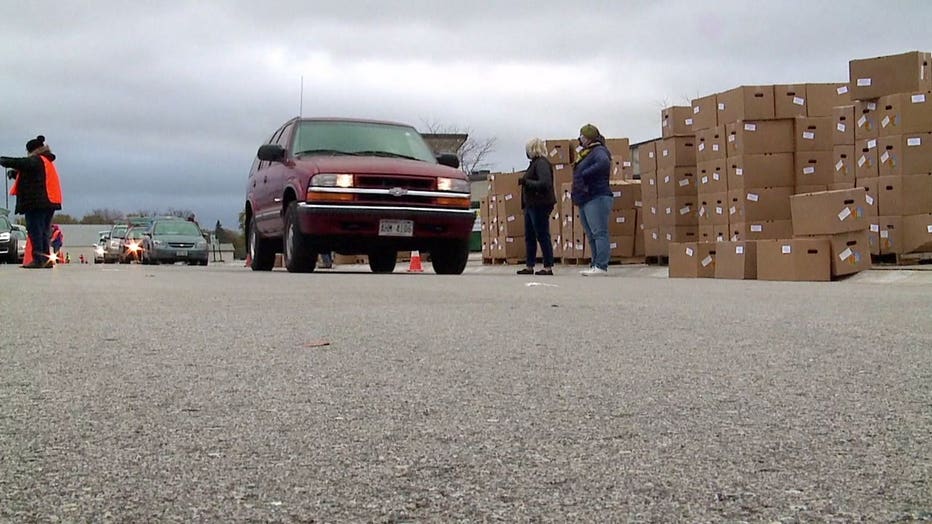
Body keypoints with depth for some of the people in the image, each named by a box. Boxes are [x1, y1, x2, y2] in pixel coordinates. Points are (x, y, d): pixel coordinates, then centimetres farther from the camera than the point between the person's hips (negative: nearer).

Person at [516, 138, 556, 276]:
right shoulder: (535, 162, 16)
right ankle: (529, 266, 19)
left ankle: (548, 267, -1)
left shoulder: (542, 163, -15)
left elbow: (545, 183, -26)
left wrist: (526, 182, -19)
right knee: (529, 236, 13)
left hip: (540, 205, -11)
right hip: (531, 205, 11)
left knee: (542, 236, -6)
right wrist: (524, 181, 7)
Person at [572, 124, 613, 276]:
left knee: (599, 233, -13)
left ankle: (601, 266, -16)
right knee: (591, 236, 10)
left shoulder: (598, 151, -7)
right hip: (584, 201, 10)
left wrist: (585, 173, -21)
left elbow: (604, 163, -28)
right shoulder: (585, 153, 22)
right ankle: (595, 265, 14)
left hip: (597, 198, -10)